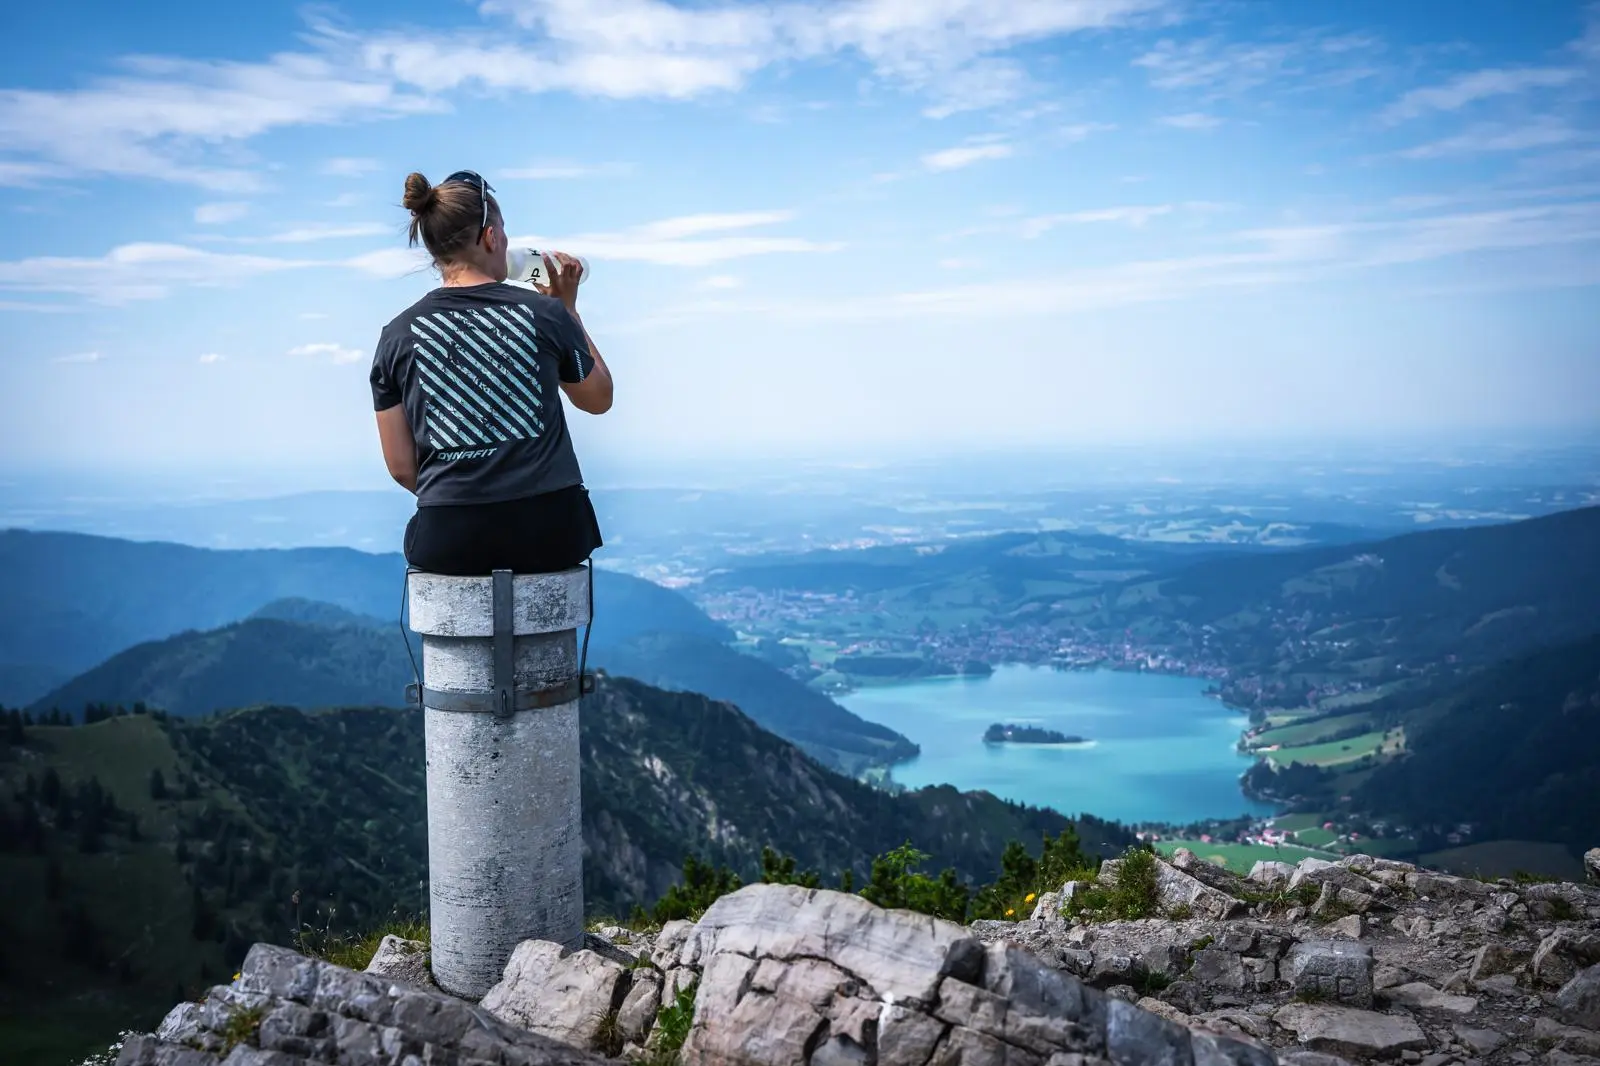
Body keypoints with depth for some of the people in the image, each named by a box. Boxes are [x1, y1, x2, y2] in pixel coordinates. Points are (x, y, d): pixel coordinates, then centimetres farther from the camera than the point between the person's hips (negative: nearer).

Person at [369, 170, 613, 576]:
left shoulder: (398, 335, 0)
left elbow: (401, 466, 3)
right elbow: (599, 399, 14)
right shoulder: (544, 313, -4)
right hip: (549, 532, -1)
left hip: (449, 542, 1)